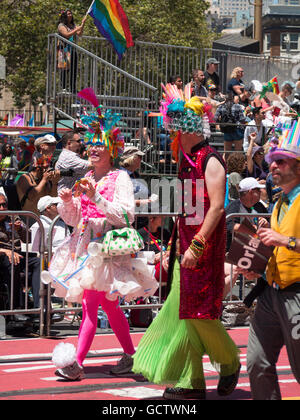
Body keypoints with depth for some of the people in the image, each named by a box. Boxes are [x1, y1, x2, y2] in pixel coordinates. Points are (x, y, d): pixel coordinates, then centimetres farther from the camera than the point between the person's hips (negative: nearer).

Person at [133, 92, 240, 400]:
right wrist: (174, 247, 20)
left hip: (205, 250, -9)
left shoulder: (210, 162, -11)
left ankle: (230, 362, 16)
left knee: (200, 314, -7)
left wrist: (197, 245, -24)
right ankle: (192, 383, 10)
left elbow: (216, 207, -19)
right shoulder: (186, 163, 15)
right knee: (181, 312, 6)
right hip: (187, 247, 9)